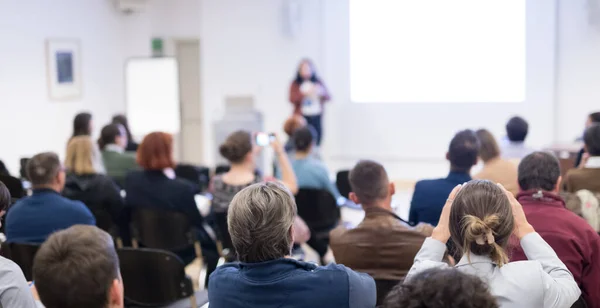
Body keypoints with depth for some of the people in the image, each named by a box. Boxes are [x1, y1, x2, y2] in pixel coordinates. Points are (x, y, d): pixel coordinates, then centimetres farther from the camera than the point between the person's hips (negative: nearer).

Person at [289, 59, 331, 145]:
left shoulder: (318, 82, 10)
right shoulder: (295, 84, 4)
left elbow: (328, 97, 6)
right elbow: (292, 99, -7)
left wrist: (321, 92, -16)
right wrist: (304, 93, -20)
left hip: (316, 117, 3)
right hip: (302, 117, -3)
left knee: (317, 140, -3)